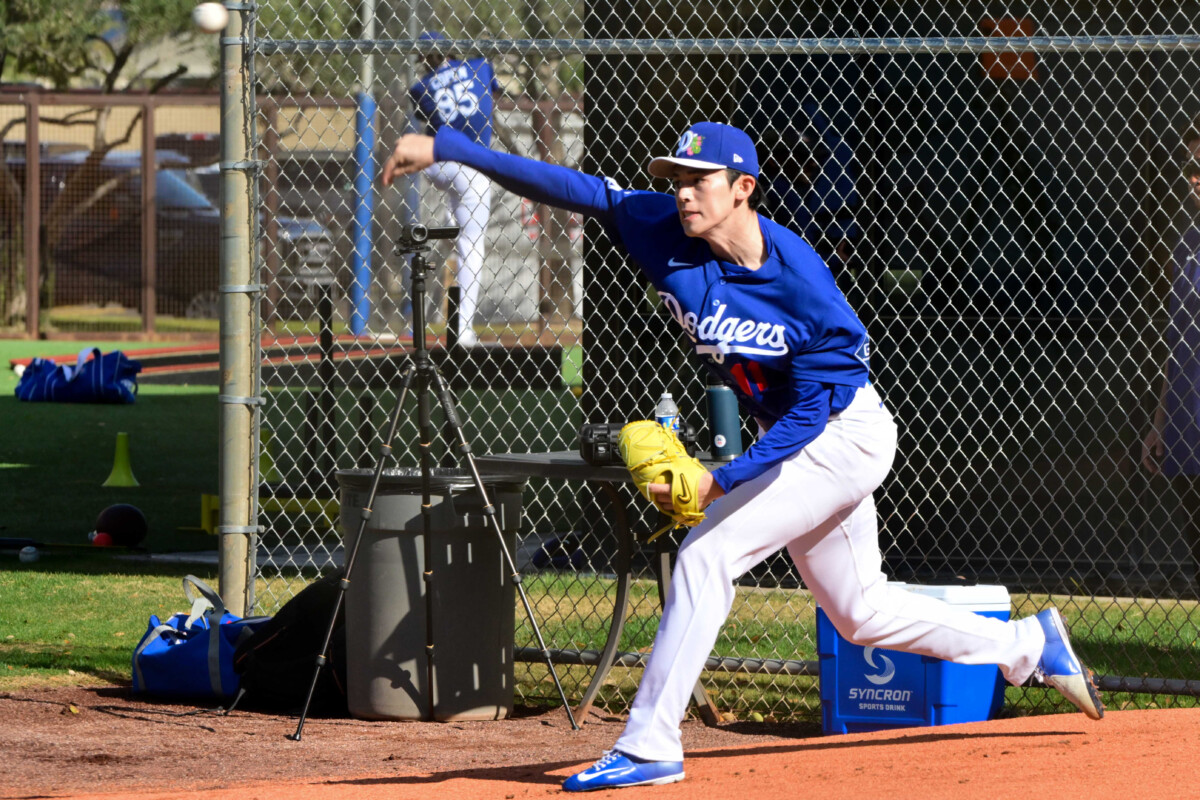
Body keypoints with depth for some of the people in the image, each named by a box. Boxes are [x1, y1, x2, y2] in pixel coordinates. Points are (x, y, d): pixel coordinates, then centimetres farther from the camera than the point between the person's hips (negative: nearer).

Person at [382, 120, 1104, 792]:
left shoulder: (801, 283, -28)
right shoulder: (666, 233, -11)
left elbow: (813, 408, -24)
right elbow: (571, 188, -13)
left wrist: (724, 480, -29)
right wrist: (447, 149, -18)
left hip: (849, 437, -8)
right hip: (793, 445, 8)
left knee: (707, 555, -19)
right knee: (862, 615, 17)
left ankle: (650, 747, -15)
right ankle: (1031, 644, 34)